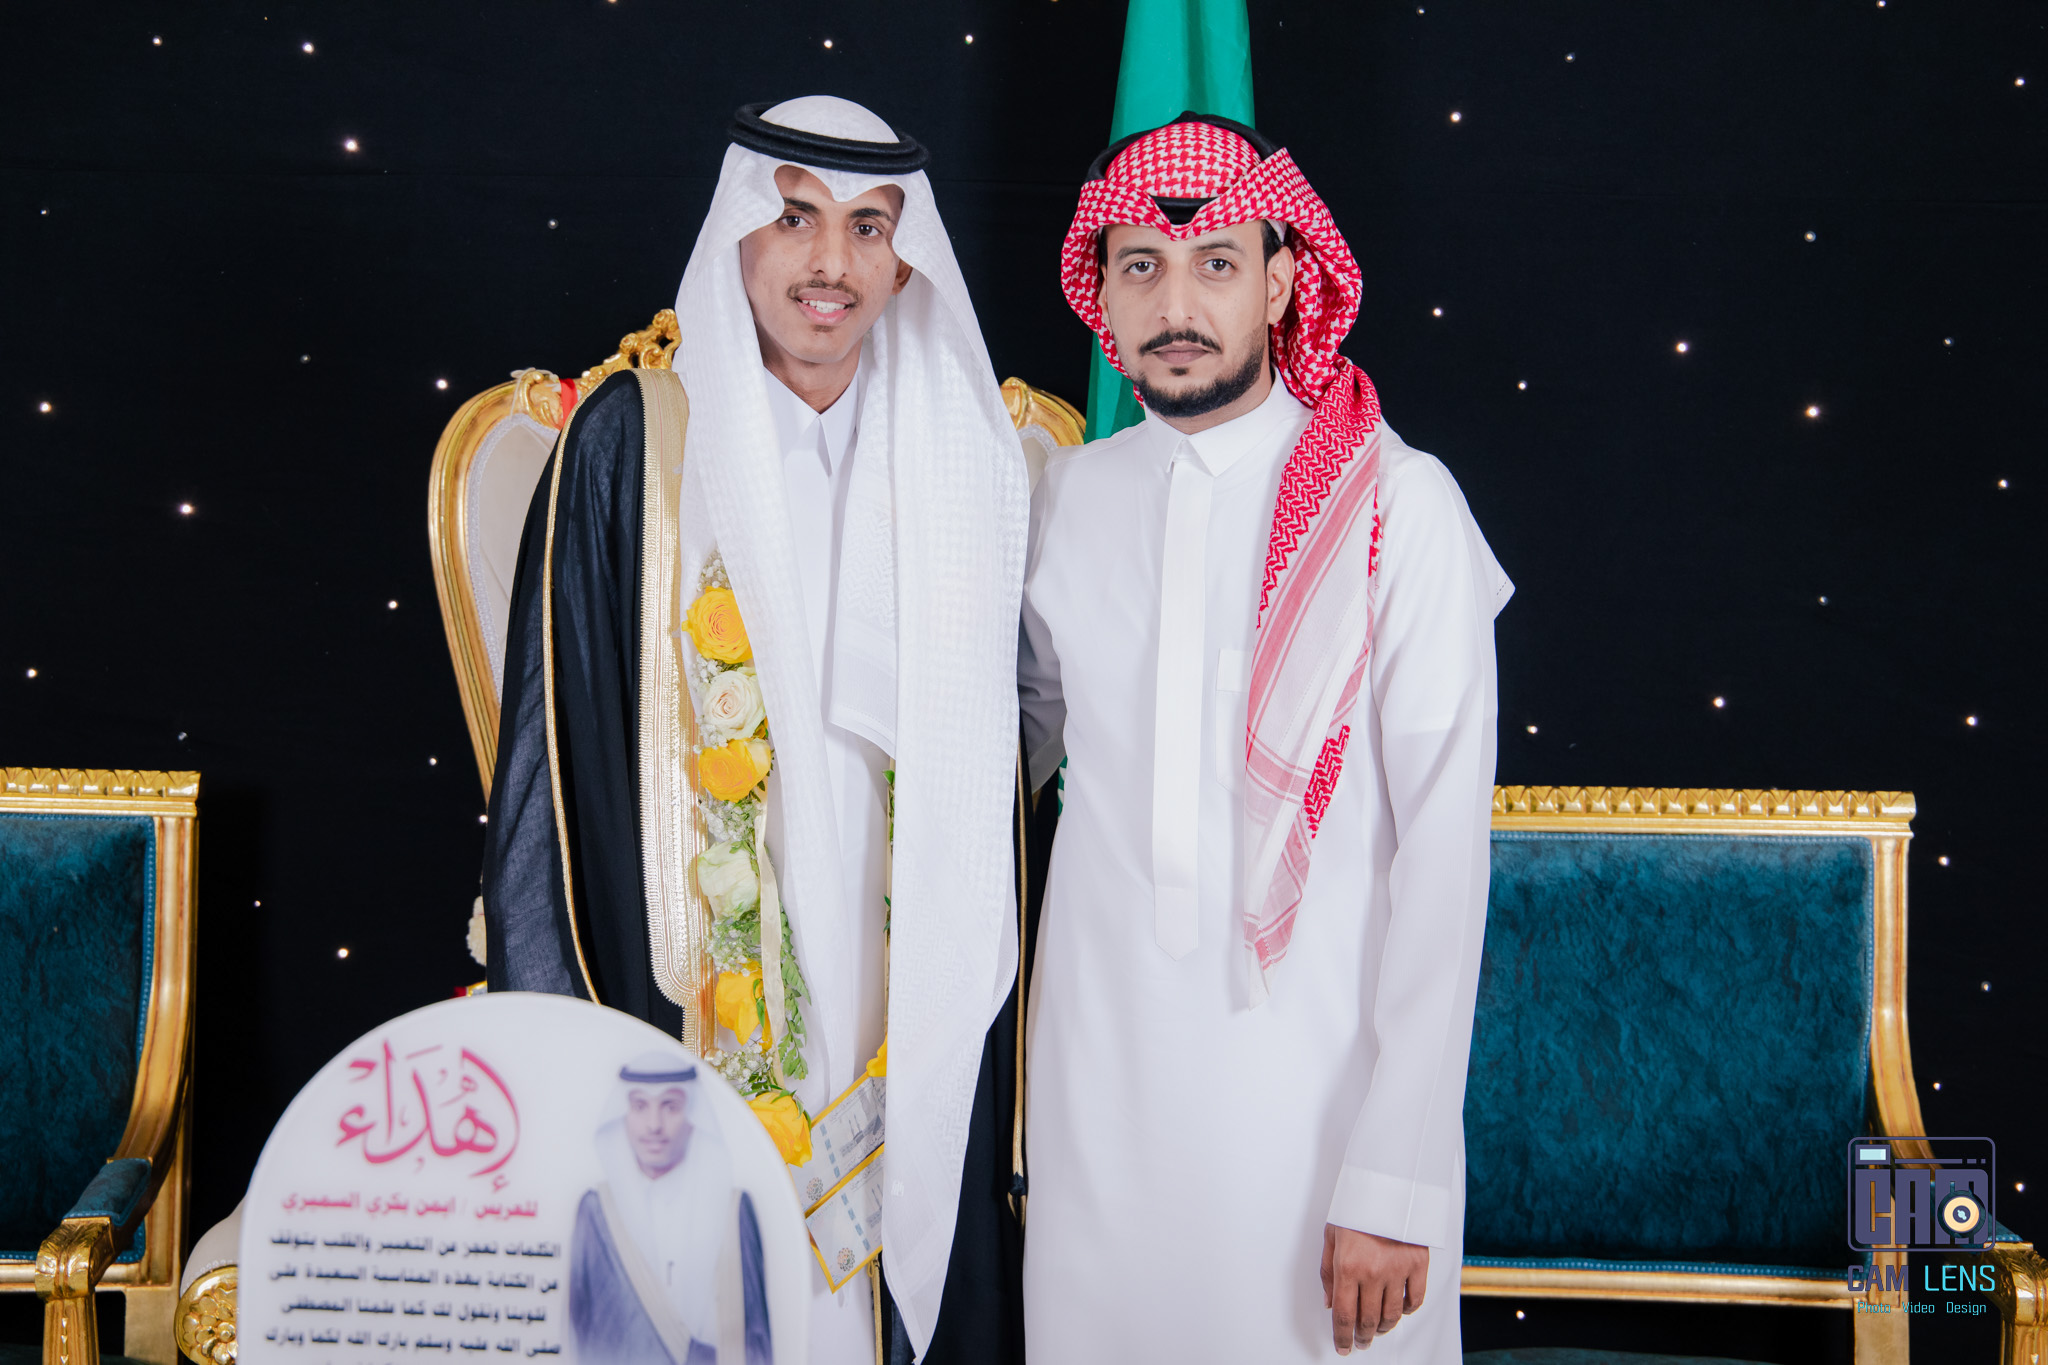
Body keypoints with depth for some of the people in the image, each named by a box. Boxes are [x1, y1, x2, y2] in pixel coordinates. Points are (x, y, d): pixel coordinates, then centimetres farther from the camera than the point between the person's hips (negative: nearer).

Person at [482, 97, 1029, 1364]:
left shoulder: (959, 452, 4)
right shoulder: (633, 443, -5)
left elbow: (995, 739, 10)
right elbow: (558, 740, -4)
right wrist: (557, 1040, -7)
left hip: (913, 984, 3)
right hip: (695, 980, -2)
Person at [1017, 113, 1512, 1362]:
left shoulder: (1398, 505, -10)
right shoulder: (1071, 494, 3)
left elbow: (1444, 851, -13)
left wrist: (1399, 1177, -15)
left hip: (1319, 1090, -4)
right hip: (1098, 1082, 4)